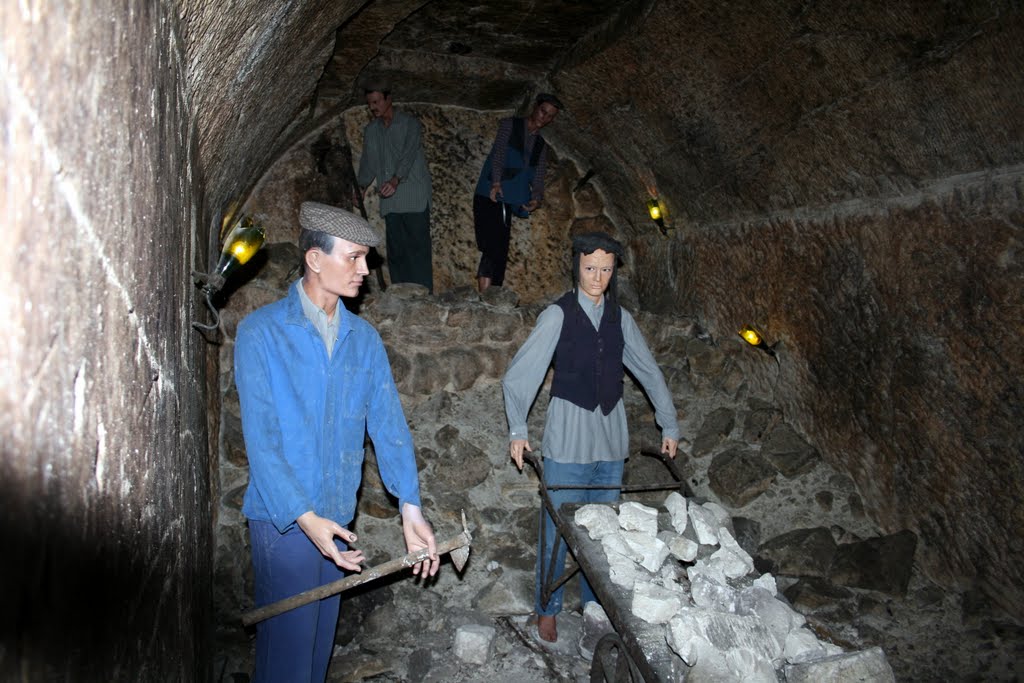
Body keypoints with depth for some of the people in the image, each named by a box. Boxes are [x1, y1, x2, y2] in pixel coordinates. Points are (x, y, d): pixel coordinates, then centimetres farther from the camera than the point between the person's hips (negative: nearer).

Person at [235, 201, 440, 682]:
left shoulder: (363, 338, 4)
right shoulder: (261, 332, -10)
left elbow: (387, 422, 0)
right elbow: (259, 437, -15)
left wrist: (410, 507, -8)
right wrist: (305, 516, -21)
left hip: (336, 516, 5)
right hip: (282, 517, -5)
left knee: (321, 636, 18)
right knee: (289, 641, 3)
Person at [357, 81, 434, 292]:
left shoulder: (409, 123, -2)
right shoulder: (371, 130, 17)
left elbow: (409, 154, -17)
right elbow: (367, 163, 26)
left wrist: (395, 180, -32)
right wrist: (361, 187, 21)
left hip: (414, 197, -5)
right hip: (390, 202, 6)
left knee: (418, 248, -10)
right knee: (395, 251, 3)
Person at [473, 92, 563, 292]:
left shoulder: (541, 146, 20)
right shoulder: (509, 125, 4)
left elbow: (538, 177, 11)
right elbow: (498, 153, -11)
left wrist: (536, 198, -12)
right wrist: (496, 182, -27)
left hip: (509, 202, 6)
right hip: (489, 196, -6)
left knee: (500, 253, 4)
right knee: (492, 248, -18)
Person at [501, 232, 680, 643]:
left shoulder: (620, 318, 6)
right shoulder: (558, 315, -8)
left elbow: (650, 373, 13)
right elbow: (519, 376, -12)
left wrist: (669, 427, 13)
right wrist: (517, 429, -19)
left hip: (611, 438, 4)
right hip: (568, 438, -4)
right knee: (558, 527, 2)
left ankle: (594, 604, 31)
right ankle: (548, 609, 21)